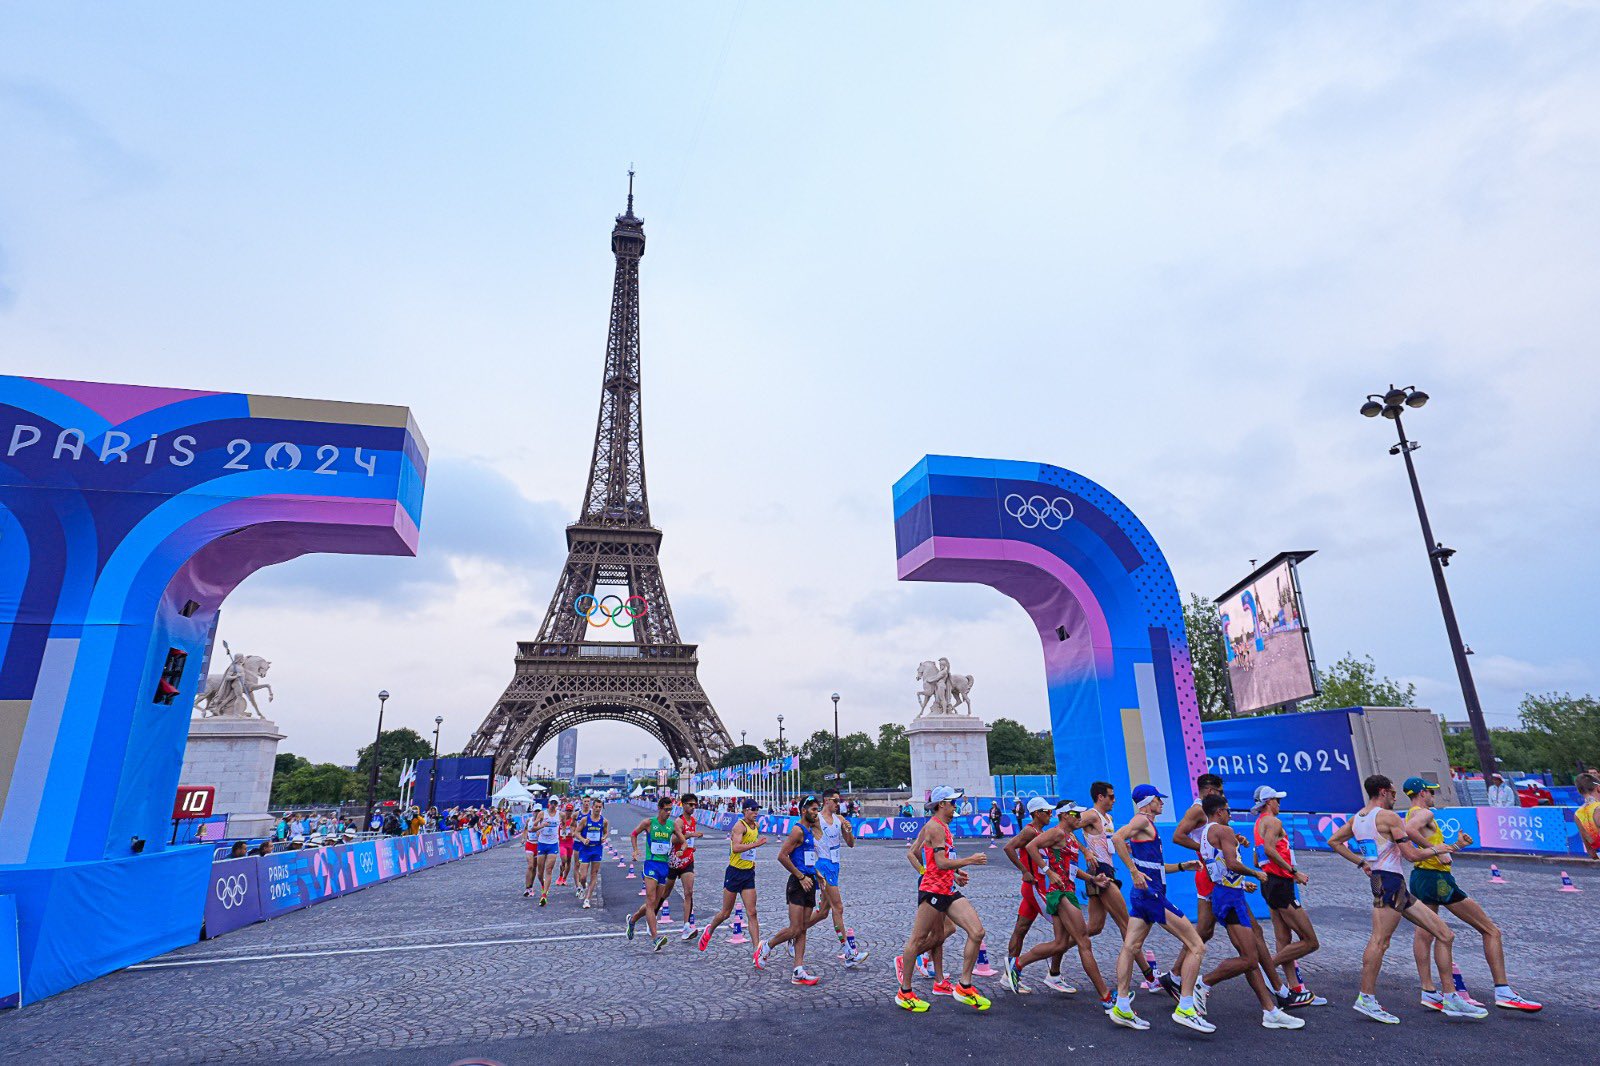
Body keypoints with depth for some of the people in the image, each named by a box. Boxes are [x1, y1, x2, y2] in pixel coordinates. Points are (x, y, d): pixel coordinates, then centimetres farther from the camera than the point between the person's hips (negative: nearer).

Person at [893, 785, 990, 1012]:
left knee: (977, 932, 1)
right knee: (918, 939, 3)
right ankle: (904, 993, 16)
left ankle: (964, 987, 12)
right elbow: (942, 863, -21)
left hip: (949, 891, 10)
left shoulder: (943, 827, 16)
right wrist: (970, 860, -14)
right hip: (933, 890, -10)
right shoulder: (935, 827, -15)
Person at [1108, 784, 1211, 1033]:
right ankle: (1184, 1009, -2)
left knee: (1130, 948, 8)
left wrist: (1183, 866, 19)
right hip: (1152, 894, -10)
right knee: (1196, 947, -3)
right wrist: (1134, 872, -27)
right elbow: (1117, 838, -28)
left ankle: (1122, 1008, 12)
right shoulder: (1142, 819, -10)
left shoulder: (1147, 825, 20)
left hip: (1142, 894, 10)